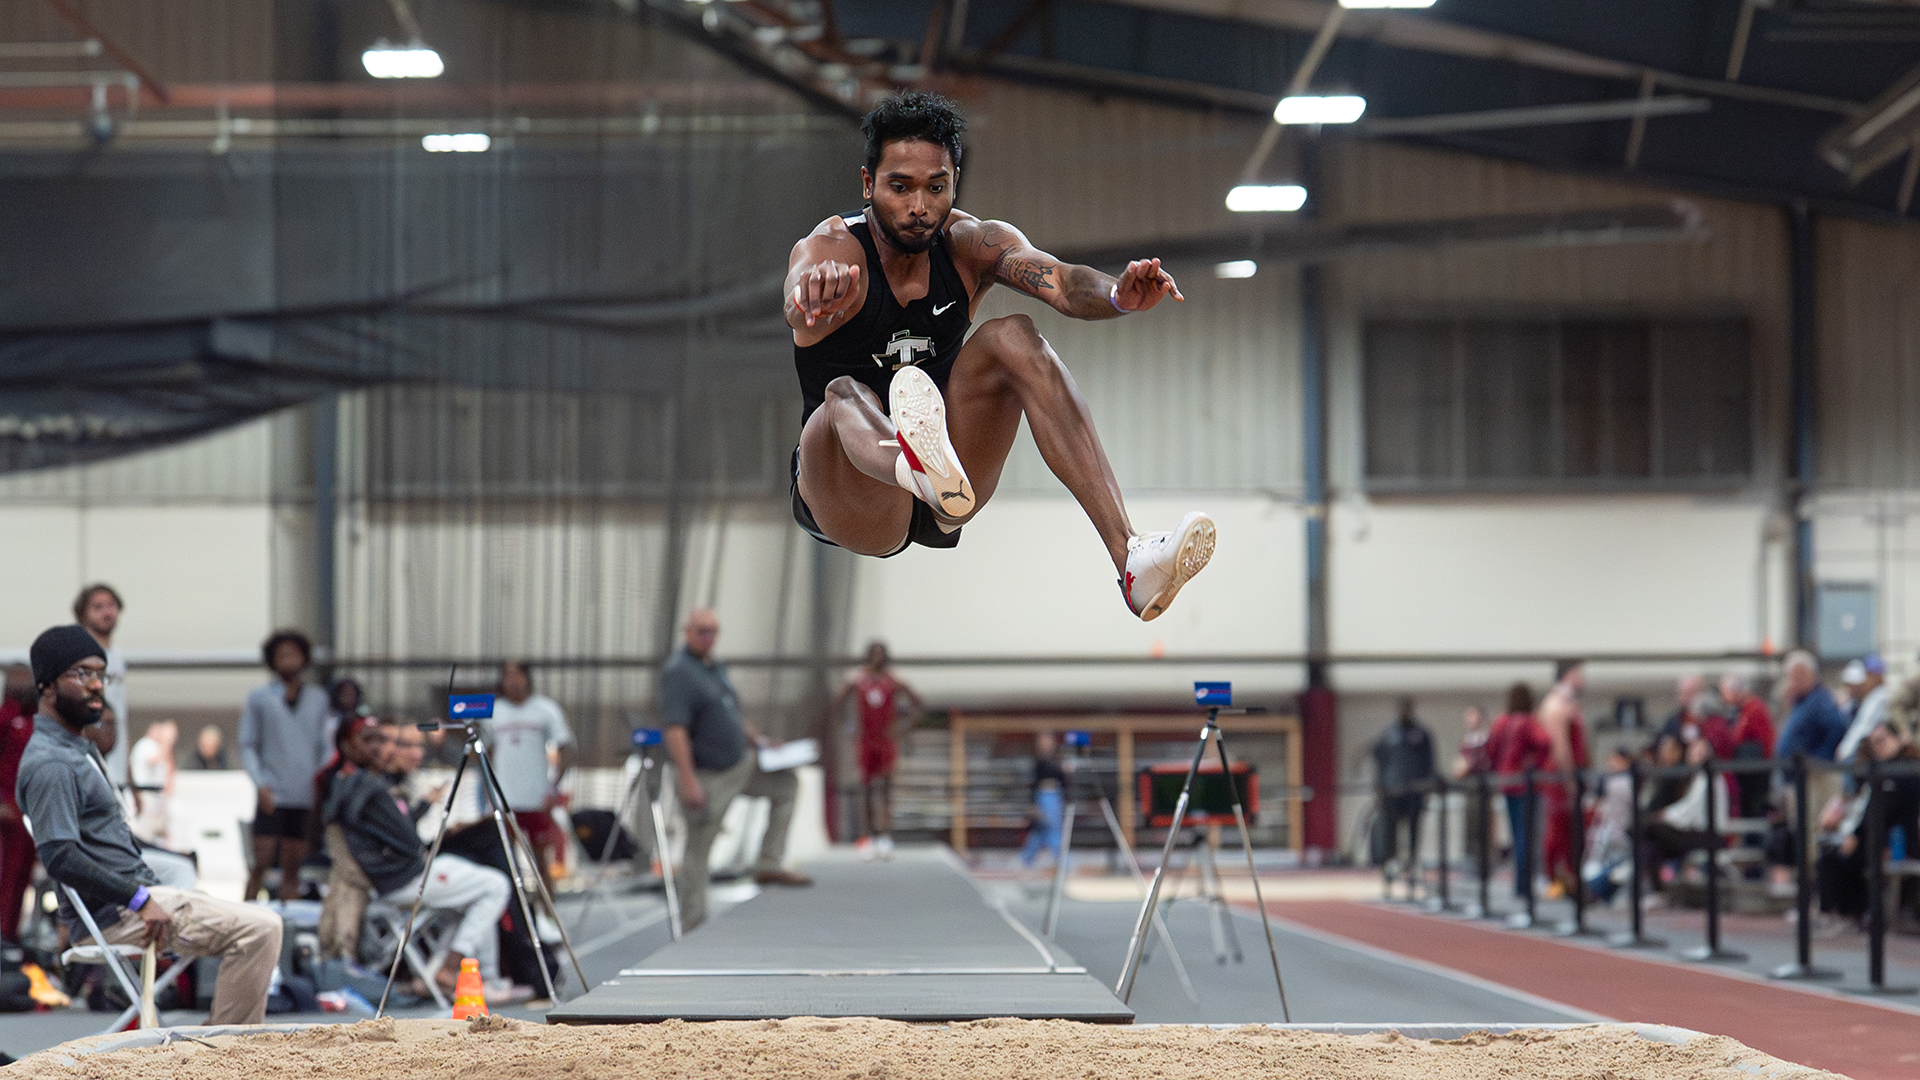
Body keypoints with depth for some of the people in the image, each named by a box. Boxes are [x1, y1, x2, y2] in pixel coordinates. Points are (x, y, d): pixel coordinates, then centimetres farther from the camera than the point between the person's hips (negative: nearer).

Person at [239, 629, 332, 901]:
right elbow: (248, 746, 4)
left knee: (292, 868, 4)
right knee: (262, 862, -10)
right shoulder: (259, 697, 7)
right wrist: (261, 784, -9)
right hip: (273, 796, -3)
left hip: (305, 796, 3)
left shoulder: (318, 699, 15)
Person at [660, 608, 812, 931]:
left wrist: (756, 739, 12)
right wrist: (688, 781, -33)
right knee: (698, 850, -2)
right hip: (706, 777, -9)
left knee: (787, 784, 9)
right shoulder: (678, 672, -19)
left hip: (739, 763, 9)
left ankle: (769, 865, 8)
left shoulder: (715, 666, 10)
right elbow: (674, 728, -28)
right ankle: (692, 925, 5)